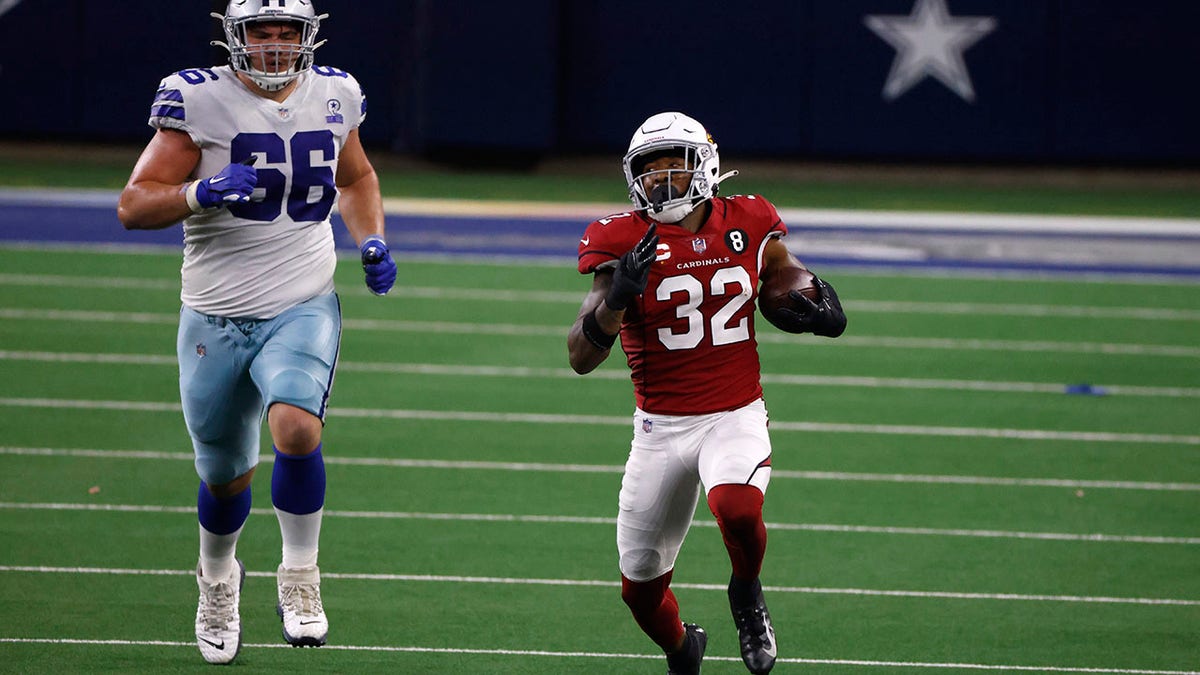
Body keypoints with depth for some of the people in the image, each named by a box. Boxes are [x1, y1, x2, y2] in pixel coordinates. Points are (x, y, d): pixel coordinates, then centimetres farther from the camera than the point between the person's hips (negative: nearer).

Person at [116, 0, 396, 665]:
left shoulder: (332, 96, 3)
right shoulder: (199, 100, -10)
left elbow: (355, 178, 24)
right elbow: (133, 205, -11)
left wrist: (371, 241, 6)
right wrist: (200, 192, -29)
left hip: (303, 310, 1)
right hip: (215, 317, -1)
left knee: (296, 428, -28)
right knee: (225, 476, 13)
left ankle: (299, 579, -9)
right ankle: (217, 578, 45)